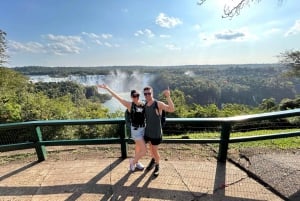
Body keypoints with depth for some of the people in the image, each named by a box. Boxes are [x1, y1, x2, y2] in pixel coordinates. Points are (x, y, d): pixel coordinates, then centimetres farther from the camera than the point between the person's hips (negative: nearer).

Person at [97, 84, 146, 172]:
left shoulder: (144, 104, -3)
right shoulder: (129, 105, -13)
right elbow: (117, 96, -14)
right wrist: (107, 88, -13)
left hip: (143, 128, 5)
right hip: (135, 130, -5)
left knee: (138, 146, 24)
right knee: (144, 150, -5)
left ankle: (136, 162, 47)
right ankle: (133, 161, 23)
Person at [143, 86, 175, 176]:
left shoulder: (158, 104, -21)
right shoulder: (145, 104, -2)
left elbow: (172, 109, -38)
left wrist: (168, 96, -45)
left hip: (156, 133, -5)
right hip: (147, 131, 5)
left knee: (155, 150, 8)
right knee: (150, 148, 23)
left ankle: (157, 166, 37)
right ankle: (153, 160, 53)